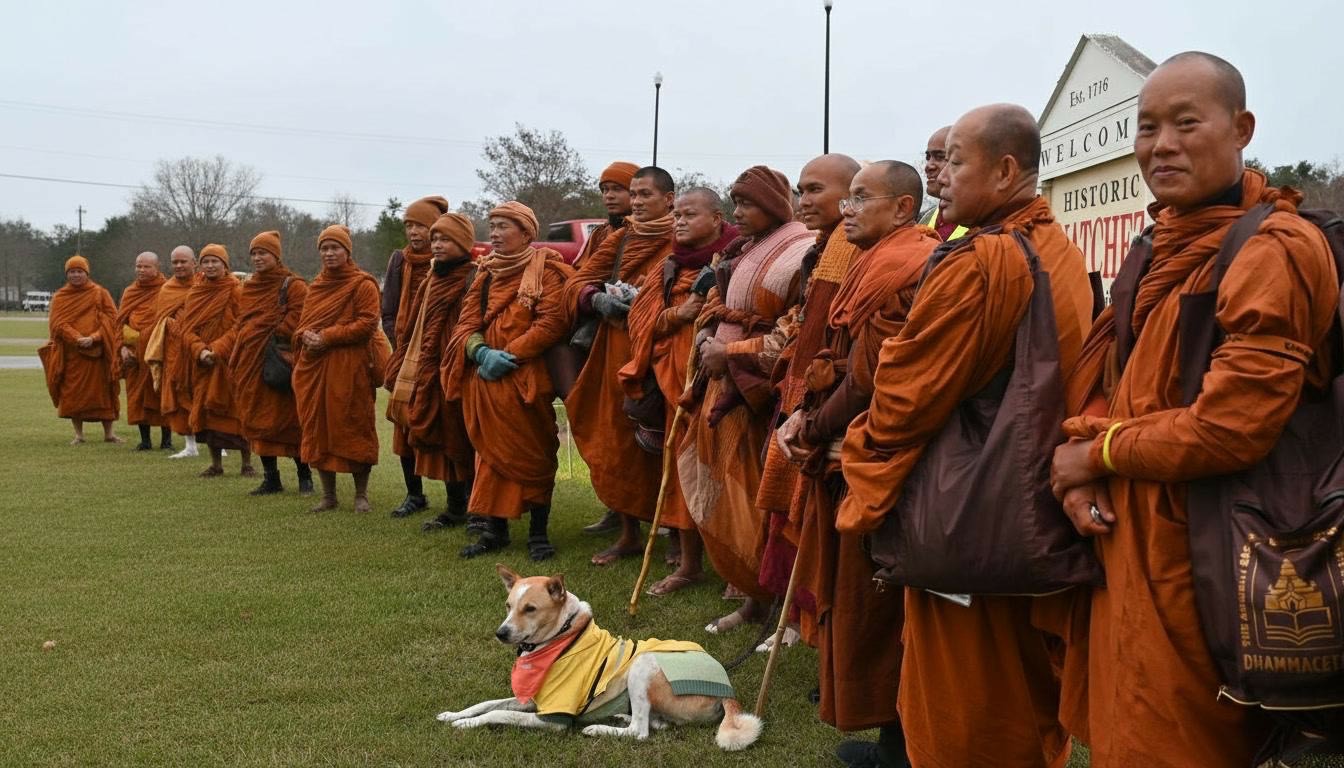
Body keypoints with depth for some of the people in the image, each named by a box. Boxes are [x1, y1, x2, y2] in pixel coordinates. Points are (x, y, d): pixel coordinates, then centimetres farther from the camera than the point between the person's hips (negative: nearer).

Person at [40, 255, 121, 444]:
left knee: (102, 392, 2)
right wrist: (77, 338, -19)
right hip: (71, 353, 1)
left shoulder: (100, 293, 6)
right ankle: (78, 434, 10)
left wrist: (94, 338, -15)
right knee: (72, 393, 2)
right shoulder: (60, 297, 8)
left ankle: (108, 433, 9)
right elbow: (57, 323, -3)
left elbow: (111, 318, -2)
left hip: (97, 351, -1)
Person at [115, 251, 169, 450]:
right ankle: (144, 440, 12)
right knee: (138, 396, 5)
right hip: (133, 352, 5)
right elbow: (120, 322, 13)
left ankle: (166, 439, 5)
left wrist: (142, 337, -12)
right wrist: (122, 346, -1)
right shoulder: (129, 292, 15)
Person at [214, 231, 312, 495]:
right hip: (250, 365, 7)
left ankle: (305, 476, 12)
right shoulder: (249, 288, 16)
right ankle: (271, 479, 16)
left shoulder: (293, 285, -6)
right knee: (258, 422, 7)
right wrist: (217, 349, 5)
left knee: (288, 421, -2)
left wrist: (271, 336, -10)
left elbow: (296, 323, -15)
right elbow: (239, 327, 16)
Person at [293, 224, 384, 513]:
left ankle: (361, 495, 9)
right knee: (318, 430, 7)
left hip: (349, 367, -6)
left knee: (353, 429, -2)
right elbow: (304, 323, 20)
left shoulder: (362, 284, -4)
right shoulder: (316, 285, 17)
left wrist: (327, 337, -17)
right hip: (313, 367, 6)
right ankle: (328, 495, 17)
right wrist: (306, 336, -4)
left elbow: (367, 323, -13)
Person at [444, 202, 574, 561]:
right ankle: (495, 530, 19)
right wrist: (481, 352, -13)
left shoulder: (545, 271, -2)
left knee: (533, 454, 2)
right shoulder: (486, 272, 16)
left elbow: (552, 322, -14)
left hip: (527, 380, -5)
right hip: (484, 382, 6)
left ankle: (538, 532, 11)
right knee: (491, 453, 10)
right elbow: (466, 322, 8)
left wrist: (508, 355, -18)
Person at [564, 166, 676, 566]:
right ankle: (629, 534, 21)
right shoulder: (621, 238, 15)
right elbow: (577, 283, 12)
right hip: (615, 356, 6)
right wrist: (598, 299, -9)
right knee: (617, 446, 8)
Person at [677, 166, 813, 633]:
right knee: (726, 500, 11)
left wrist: (732, 354, -15)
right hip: (723, 389, 8)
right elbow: (714, 306, 21)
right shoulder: (741, 253, 15)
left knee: (760, 502, -5)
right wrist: (706, 345, 0)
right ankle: (753, 596, 23)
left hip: (762, 395, -8)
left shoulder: (801, 254, -11)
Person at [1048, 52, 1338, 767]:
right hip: (1128, 547, 9)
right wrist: (1078, 468, -7)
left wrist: (1099, 452, -11)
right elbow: (1098, 382, 13)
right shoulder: (1164, 249, 12)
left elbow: (1229, 427, -25)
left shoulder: (1273, 252, -17)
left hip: (1196, 561, -9)